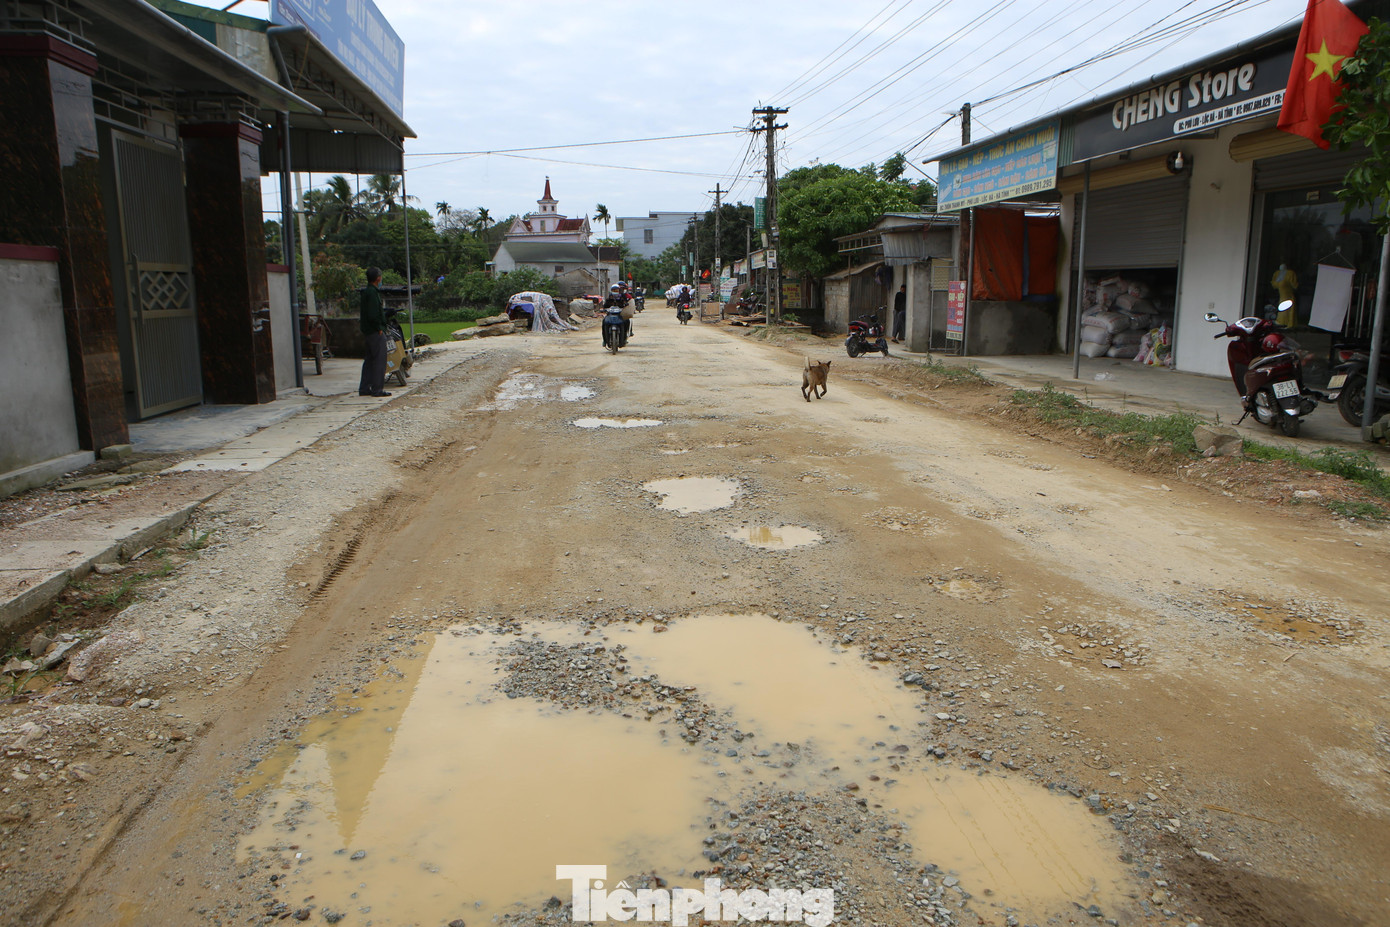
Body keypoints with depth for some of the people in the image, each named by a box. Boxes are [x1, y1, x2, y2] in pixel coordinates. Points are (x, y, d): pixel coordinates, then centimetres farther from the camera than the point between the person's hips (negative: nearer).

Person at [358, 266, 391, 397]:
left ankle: (364, 388, 17)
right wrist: (379, 328, -14)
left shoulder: (366, 292, 16)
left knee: (369, 360, 13)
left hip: (368, 331, 10)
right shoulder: (372, 292, -15)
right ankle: (377, 389, -5)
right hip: (375, 332, -10)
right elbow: (373, 314, -21)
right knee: (379, 360, -6)